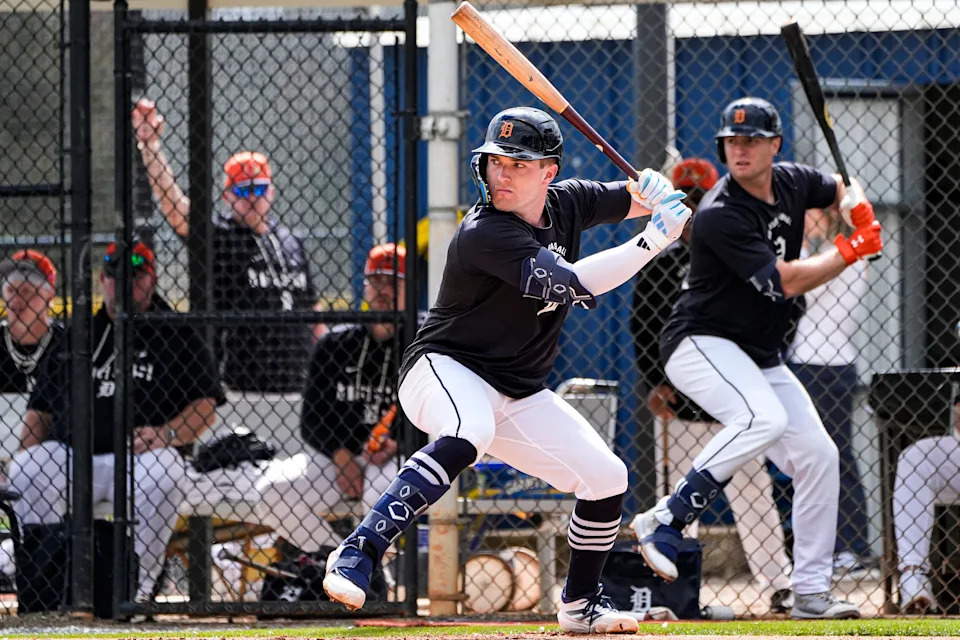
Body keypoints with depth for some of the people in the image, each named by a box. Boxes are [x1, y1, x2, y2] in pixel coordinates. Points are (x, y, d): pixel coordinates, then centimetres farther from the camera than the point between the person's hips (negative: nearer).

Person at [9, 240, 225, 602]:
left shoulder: (179, 336, 11)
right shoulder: (77, 336, 21)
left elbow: (205, 408, 2)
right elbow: (39, 411, 19)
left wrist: (164, 434, -18)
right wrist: (31, 463, -1)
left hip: (141, 454, -3)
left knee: (163, 473, -37)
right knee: (26, 471, -27)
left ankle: (137, 589, -29)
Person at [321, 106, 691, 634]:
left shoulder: (564, 204, 2)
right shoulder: (484, 233, -23)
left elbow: (636, 200, 17)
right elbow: (568, 285, -33)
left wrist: (652, 190, -9)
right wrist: (653, 241, -31)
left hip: (519, 393, 8)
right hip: (444, 371, -8)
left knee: (605, 479, 2)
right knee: (468, 433, -40)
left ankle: (580, 604, 24)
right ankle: (359, 551, -43)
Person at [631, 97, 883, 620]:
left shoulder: (791, 182, 2)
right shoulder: (720, 217, -22)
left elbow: (842, 189, 25)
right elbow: (787, 281, -24)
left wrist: (856, 204, 0)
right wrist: (851, 250, -13)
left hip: (759, 358, 9)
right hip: (700, 345, -9)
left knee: (818, 457, 3)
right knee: (763, 418, -35)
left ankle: (811, 594, 9)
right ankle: (665, 520, -30)